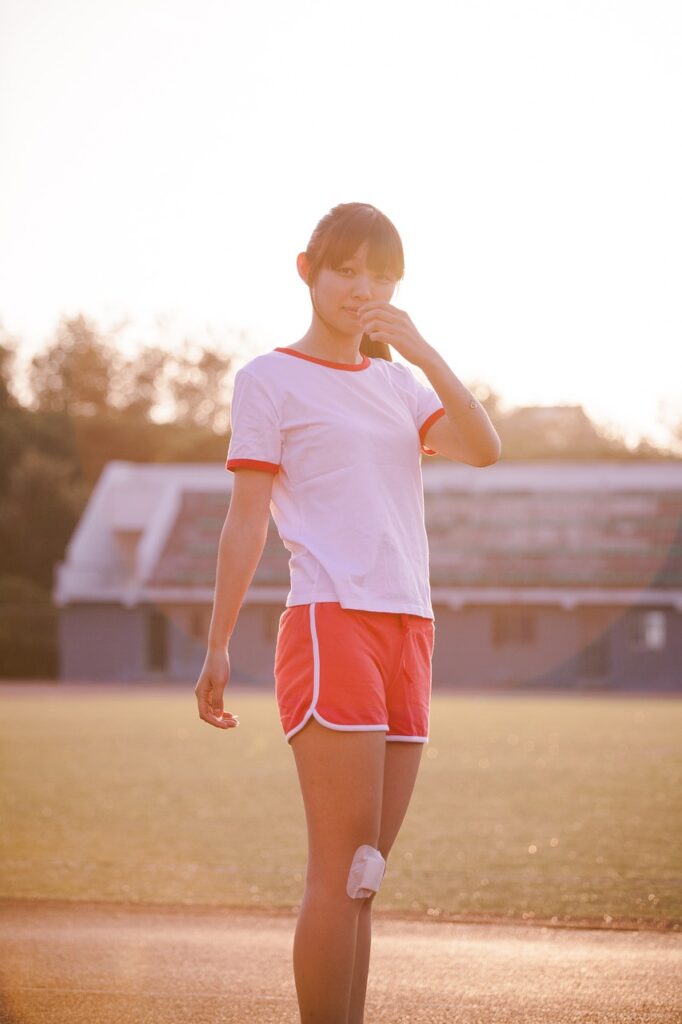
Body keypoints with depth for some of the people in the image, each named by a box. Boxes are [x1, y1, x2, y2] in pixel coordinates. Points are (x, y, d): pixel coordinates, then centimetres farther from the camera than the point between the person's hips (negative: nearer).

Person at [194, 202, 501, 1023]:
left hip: (407, 631, 6)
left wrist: (424, 353, -7)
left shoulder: (396, 382, 19)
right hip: (329, 624, -6)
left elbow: (483, 450, 3)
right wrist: (218, 646, -6)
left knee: (363, 876, 6)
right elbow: (246, 519, -2)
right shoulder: (269, 380, 3)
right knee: (342, 872, -11)